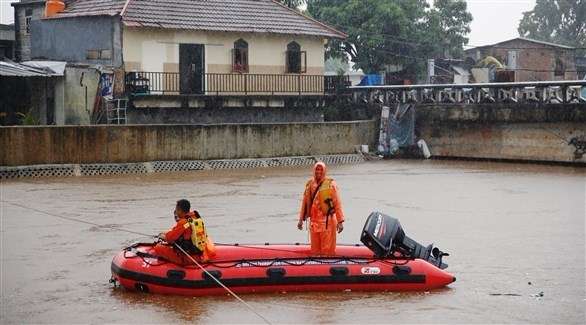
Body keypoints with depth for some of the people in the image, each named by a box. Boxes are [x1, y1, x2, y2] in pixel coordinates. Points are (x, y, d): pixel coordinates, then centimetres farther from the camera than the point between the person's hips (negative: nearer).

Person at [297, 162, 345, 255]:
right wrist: (301, 219, 16)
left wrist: (340, 221, -9)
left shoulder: (330, 184, -3)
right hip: (314, 221, 5)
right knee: (315, 250, 10)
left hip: (327, 221, -5)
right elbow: (305, 202, 16)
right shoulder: (309, 184, 10)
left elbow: (337, 203, -5)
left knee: (327, 250, -5)